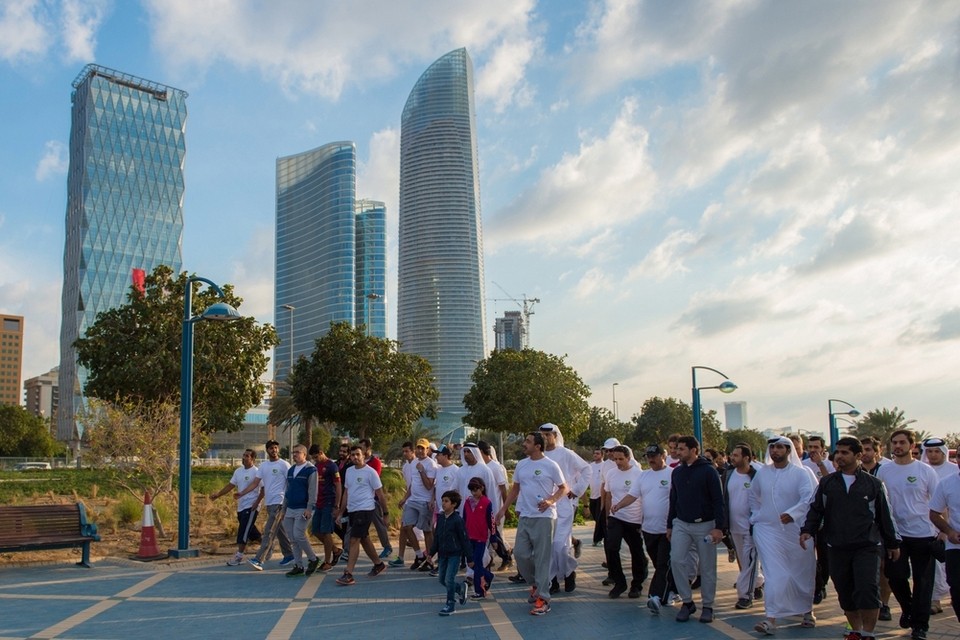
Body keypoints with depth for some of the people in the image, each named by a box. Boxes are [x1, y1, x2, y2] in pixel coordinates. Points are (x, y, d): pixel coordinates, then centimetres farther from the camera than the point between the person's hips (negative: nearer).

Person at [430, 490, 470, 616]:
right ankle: (461, 587, 36)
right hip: (442, 554, 7)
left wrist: (469, 558, -9)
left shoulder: (457, 520, -15)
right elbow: (436, 537, 13)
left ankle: (451, 604, 7)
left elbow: (464, 539, -11)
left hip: (454, 554, -7)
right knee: (442, 579, 12)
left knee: (449, 579, -8)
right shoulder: (440, 518, 3)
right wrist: (431, 552, 10)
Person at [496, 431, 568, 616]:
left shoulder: (551, 466, -8)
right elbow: (515, 488, 18)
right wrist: (504, 509, 13)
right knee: (520, 553, 6)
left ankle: (542, 598, 3)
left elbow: (564, 488, -3)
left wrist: (551, 500, -20)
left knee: (542, 557, -3)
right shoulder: (521, 465, 9)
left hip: (543, 517, -6)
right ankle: (535, 584, 29)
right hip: (524, 517, 6)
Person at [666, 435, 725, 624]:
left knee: (707, 567, 3)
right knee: (677, 561, -8)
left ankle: (707, 606, 16)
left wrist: (719, 527, -15)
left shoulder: (708, 471, -9)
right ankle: (687, 601, 6)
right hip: (681, 525, 4)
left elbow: (718, 500, -10)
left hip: (704, 525, -4)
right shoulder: (677, 472, 7)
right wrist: (669, 525, 15)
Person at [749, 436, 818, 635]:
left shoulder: (801, 473, -8)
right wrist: (756, 515, 10)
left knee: (803, 573, 13)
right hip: (768, 530, 1)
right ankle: (771, 618, -7)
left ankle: (807, 611, 34)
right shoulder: (762, 472, 5)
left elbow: (809, 498, -21)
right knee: (775, 575, -6)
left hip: (796, 531, -1)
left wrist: (792, 513, -34)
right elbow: (754, 496, 20)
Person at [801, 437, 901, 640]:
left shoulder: (873, 484, 4)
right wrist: (807, 530, -5)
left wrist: (893, 543, 13)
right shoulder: (826, 483, 7)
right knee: (845, 593, 9)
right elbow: (815, 509, 9)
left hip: (867, 547, -2)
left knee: (867, 590, -14)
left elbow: (884, 515, 10)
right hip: (837, 548, 3)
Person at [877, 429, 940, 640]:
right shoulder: (884, 471, 2)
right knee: (895, 576, 4)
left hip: (923, 534, -2)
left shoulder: (925, 471, -5)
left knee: (922, 581, 4)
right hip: (895, 533, 2)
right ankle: (907, 609, 32)